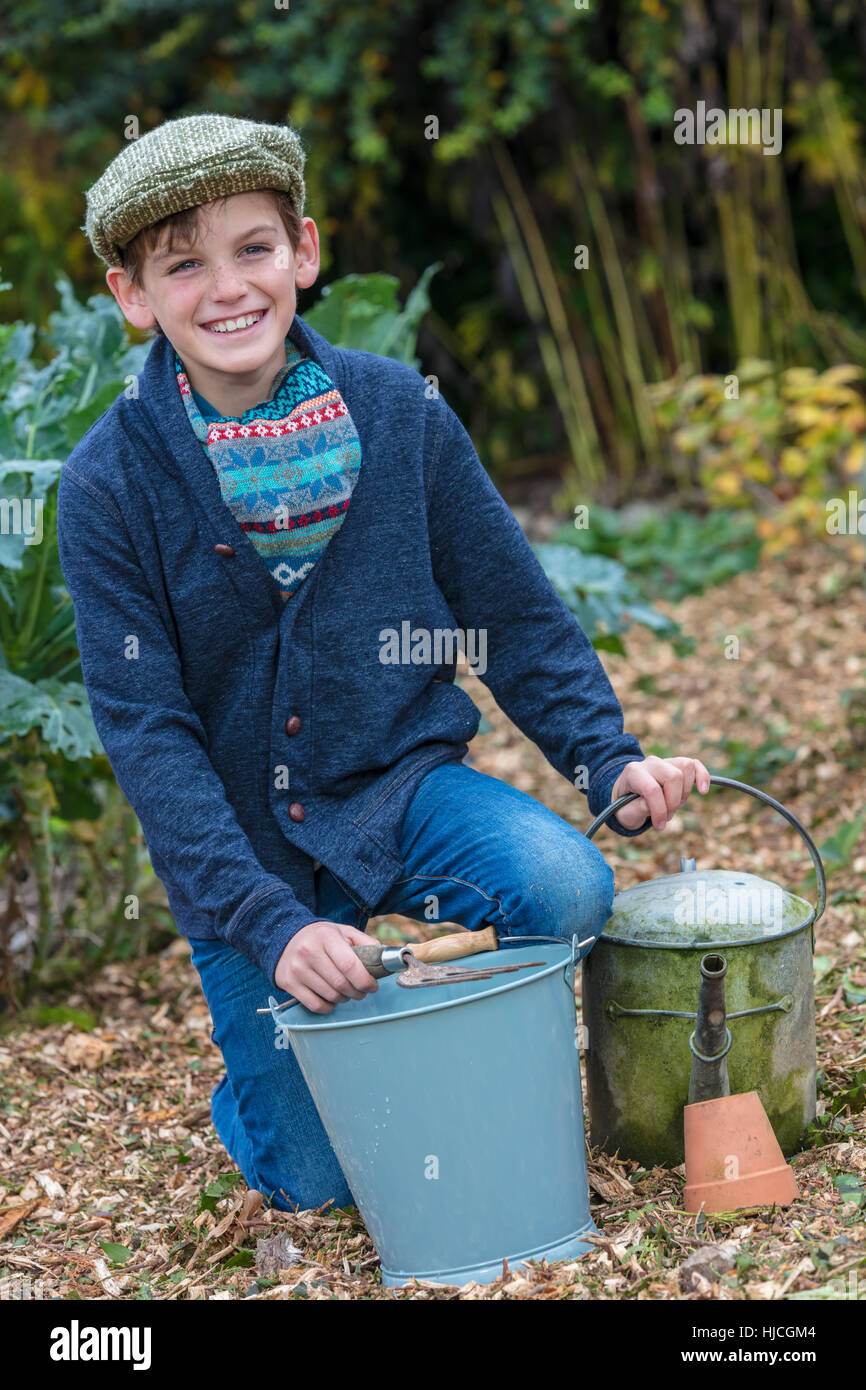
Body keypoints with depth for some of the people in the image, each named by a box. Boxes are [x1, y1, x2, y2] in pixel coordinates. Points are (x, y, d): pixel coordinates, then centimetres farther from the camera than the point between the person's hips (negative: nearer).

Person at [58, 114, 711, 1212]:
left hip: (400, 786, 2)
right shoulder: (109, 484, -13)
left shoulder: (401, 414, -7)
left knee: (566, 889, -28)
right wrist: (269, 922, -22)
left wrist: (608, 759, -8)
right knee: (318, 1179, -4)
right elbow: (149, 738, -14)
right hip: (240, 850, -1)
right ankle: (256, 1086, 32)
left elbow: (515, 614, 3)